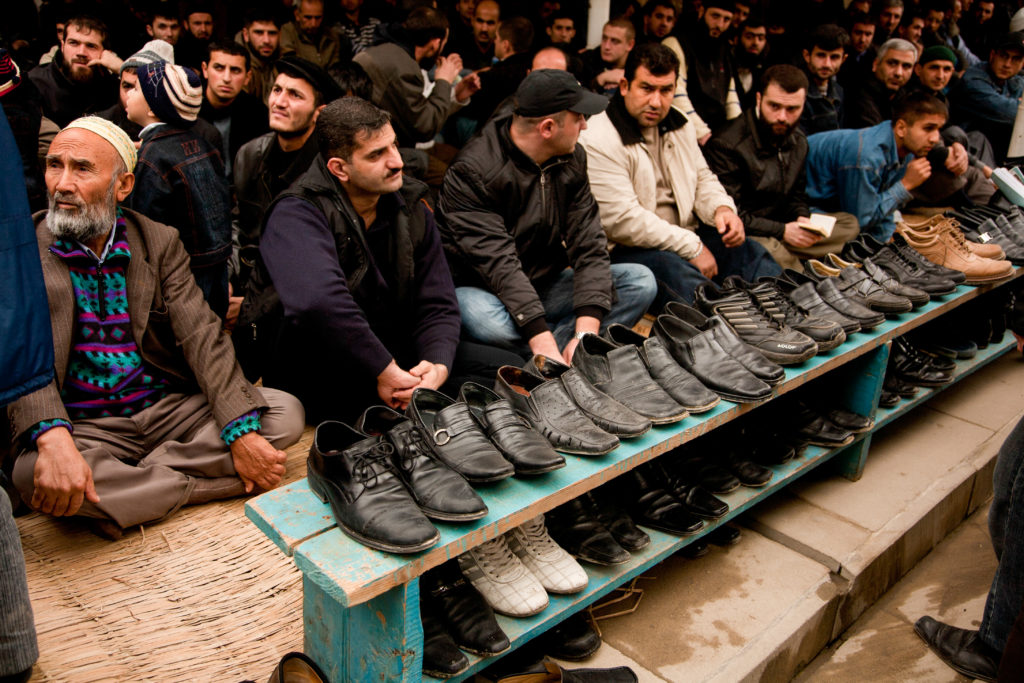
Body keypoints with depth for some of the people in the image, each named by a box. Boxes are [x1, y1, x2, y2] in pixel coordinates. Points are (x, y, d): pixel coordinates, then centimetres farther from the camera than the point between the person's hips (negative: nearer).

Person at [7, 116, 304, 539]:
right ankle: (218, 482, -19)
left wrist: (242, 433, -19)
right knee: (32, 474, -35)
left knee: (287, 411, -16)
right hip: (86, 427, -2)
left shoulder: (160, 243, 5)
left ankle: (129, 482, -16)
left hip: (170, 408, 2)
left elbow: (203, 338, -5)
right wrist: (53, 438, -35)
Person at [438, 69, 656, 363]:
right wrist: (545, 342, -38)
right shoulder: (474, 170, -20)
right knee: (484, 317, -41)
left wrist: (587, 331, -23)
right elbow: (499, 264, -29)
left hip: (544, 286, 6)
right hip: (481, 290, -6)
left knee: (640, 280, -11)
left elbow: (588, 244, -8)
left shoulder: (572, 158, 0)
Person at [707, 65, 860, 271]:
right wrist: (782, 231, -19)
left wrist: (803, 220, -4)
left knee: (849, 224, 1)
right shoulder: (727, 145, -16)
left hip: (780, 227, 9)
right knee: (765, 247, -40)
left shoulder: (798, 142, 10)